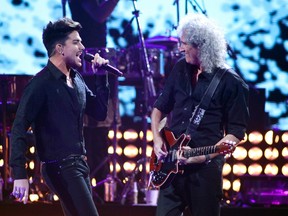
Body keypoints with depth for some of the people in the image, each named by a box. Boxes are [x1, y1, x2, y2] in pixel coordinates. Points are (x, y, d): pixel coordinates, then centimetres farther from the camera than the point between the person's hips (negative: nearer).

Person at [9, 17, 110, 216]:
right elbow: (19, 129, -18)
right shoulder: (42, 83, -14)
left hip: (79, 164, 9)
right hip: (60, 167, -9)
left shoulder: (76, 79, 11)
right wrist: (20, 175, -26)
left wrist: (101, 77, 6)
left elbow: (100, 112, 19)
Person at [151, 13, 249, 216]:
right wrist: (157, 138, 2)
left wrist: (205, 156, -18)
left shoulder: (231, 83, -7)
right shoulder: (181, 69, 9)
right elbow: (160, 108, 19)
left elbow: (236, 132, -7)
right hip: (172, 164, 5)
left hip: (206, 168, -5)